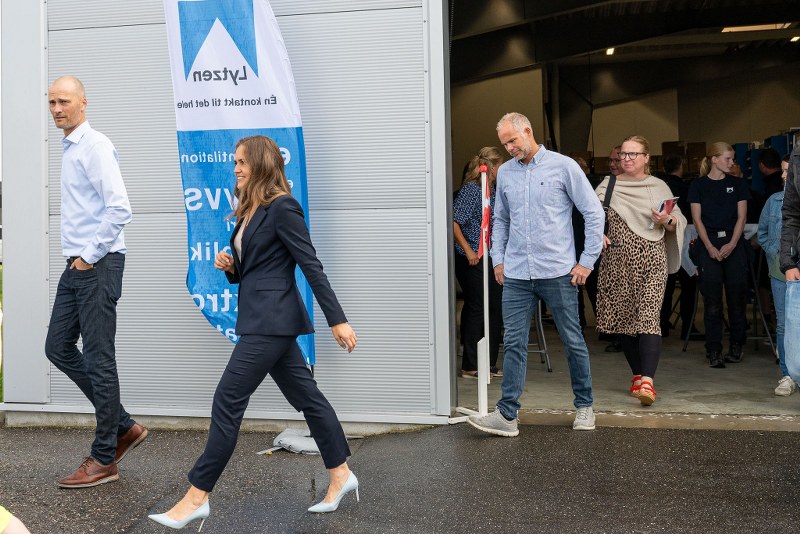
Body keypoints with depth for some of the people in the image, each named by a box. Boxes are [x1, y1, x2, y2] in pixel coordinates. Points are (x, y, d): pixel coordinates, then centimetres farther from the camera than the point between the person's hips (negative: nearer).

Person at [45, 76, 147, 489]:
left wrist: (89, 256, -16)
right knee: (59, 348, 13)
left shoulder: (94, 146, -12)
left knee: (98, 359, -3)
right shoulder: (70, 148, 17)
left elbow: (120, 209, -22)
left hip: (98, 265, -10)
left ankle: (104, 461, 9)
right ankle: (123, 427, 23)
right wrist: (79, 256, 14)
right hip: (77, 266, 10)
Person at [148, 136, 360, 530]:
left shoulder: (282, 207, -12)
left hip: (271, 321, -10)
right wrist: (229, 267, -1)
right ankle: (341, 476, 24)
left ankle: (197, 498, 3)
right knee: (306, 396, 14)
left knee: (227, 401, -7)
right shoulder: (250, 211, 15)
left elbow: (311, 266, -16)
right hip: (263, 320, 10)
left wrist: (337, 320, -17)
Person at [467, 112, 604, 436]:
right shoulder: (504, 173, 11)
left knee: (573, 342, 8)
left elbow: (594, 212, -1)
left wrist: (588, 261, -4)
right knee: (513, 343, 1)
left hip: (557, 272, -3)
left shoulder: (563, 166, -2)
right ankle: (507, 415, 5)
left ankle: (584, 407, 24)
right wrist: (498, 259, 11)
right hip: (516, 275, 4)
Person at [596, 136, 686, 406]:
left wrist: (667, 221, -12)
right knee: (623, 318, 7)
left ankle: (647, 381, -23)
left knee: (649, 316, -16)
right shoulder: (607, 186, 9)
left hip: (651, 260, -2)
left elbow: (679, 224, 10)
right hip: (617, 260, 2)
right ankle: (638, 374, 23)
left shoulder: (658, 187, 8)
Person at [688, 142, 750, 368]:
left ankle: (736, 347, 16)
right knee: (712, 301, -3)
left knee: (737, 298, 3)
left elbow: (741, 216, 4)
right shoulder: (698, 185, 4)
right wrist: (710, 247, -10)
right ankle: (714, 352, 2)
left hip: (733, 244, 2)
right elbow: (697, 219, 0)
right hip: (708, 245, -2)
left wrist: (731, 244, -9)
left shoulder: (738, 184, 9)